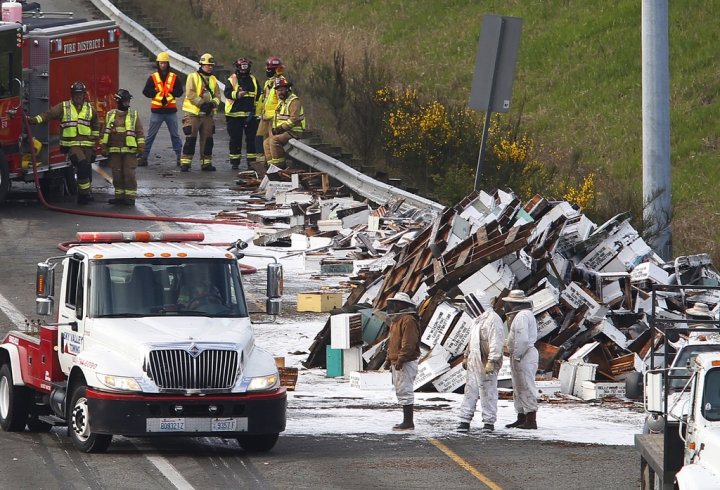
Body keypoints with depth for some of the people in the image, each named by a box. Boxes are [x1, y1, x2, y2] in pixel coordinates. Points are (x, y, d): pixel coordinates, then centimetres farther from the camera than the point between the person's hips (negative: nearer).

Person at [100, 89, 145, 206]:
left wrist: (141, 146, -2)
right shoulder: (110, 116, 9)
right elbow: (105, 132, 12)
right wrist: (103, 147, 7)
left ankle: (130, 197, -2)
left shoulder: (134, 115, 5)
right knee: (117, 174, 5)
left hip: (129, 150, -2)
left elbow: (139, 132, 5)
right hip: (114, 151, 2)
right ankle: (119, 195, 13)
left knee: (129, 174, -6)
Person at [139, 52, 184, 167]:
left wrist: (171, 91, -14)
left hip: (171, 111, 1)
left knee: (175, 135, 6)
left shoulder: (174, 78, 4)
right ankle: (144, 156, 5)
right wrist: (155, 91, -14)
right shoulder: (153, 78, 3)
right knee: (151, 135, 2)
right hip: (157, 111, -1)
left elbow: (180, 92, 1)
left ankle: (180, 156, 11)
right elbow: (146, 92, 1)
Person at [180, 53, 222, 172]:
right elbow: (190, 94, -14)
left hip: (207, 115, 6)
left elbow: (217, 95, 9)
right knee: (190, 140, -7)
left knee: (207, 140, 8)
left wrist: (212, 104, -12)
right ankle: (185, 163, -3)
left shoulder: (213, 80, 13)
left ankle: (206, 163, 16)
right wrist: (202, 103, -20)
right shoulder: (193, 77, -4)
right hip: (193, 114, -6)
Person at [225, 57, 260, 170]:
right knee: (235, 139, 2)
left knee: (251, 138, 3)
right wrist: (237, 94, -28)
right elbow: (227, 93, -11)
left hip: (250, 114, 3)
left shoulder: (253, 80, 14)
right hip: (235, 114, -3)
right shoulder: (232, 80, 2)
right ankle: (234, 161, 8)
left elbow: (258, 95, 18)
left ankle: (252, 161, 9)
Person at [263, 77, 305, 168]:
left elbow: (294, 118, -21)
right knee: (267, 142, 3)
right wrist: (274, 128, 5)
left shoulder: (294, 101, -12)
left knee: (274, 140, -26)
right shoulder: (282, 102, 19)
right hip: (283, 131, 10)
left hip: (293, 132, -10)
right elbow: (277, 117, 24)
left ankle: (279, 164, -25)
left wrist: (281, 128, -20)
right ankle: (271, 163, -3)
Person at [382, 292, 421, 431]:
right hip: (397, 363, 11)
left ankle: (408, 422, -8)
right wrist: (389, 359, 20)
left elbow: (409, 344, -22)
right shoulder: (396, 320, 18)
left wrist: (401, 360, -25)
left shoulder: (408, 320, -15)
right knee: (401, 392, 14)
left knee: (405, 391, -10)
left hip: (406, 363, -11)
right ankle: (406, 421, 19)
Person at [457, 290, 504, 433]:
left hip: (486, 363, -9)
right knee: (470, 390, 5)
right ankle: (465, 420, 5)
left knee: (488, 392, -2)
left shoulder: (492, 318, -11)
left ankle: (489, 421, 3)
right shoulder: (476, 320, 20)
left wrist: (492, 361, -21)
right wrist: (466, 356, 23)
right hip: (473, 362, 9)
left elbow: (496, 341, -17)